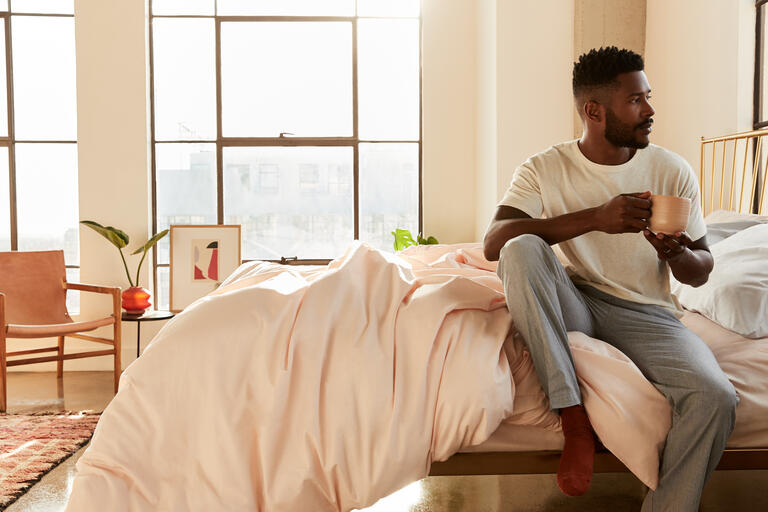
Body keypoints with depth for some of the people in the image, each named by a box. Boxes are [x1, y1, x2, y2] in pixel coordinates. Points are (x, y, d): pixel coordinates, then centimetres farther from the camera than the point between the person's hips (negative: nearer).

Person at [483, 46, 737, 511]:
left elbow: (701, 272, 8)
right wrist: (595, 219, -28)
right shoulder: (545, 170, -4)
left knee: (716, 398, -28)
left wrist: (679, 255, -19)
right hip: (575, 306, 0)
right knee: (522, 249, -30)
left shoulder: (673, 171, 1)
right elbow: (494, 243, -20)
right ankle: (575, 419, -27)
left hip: (647, 314, 1)